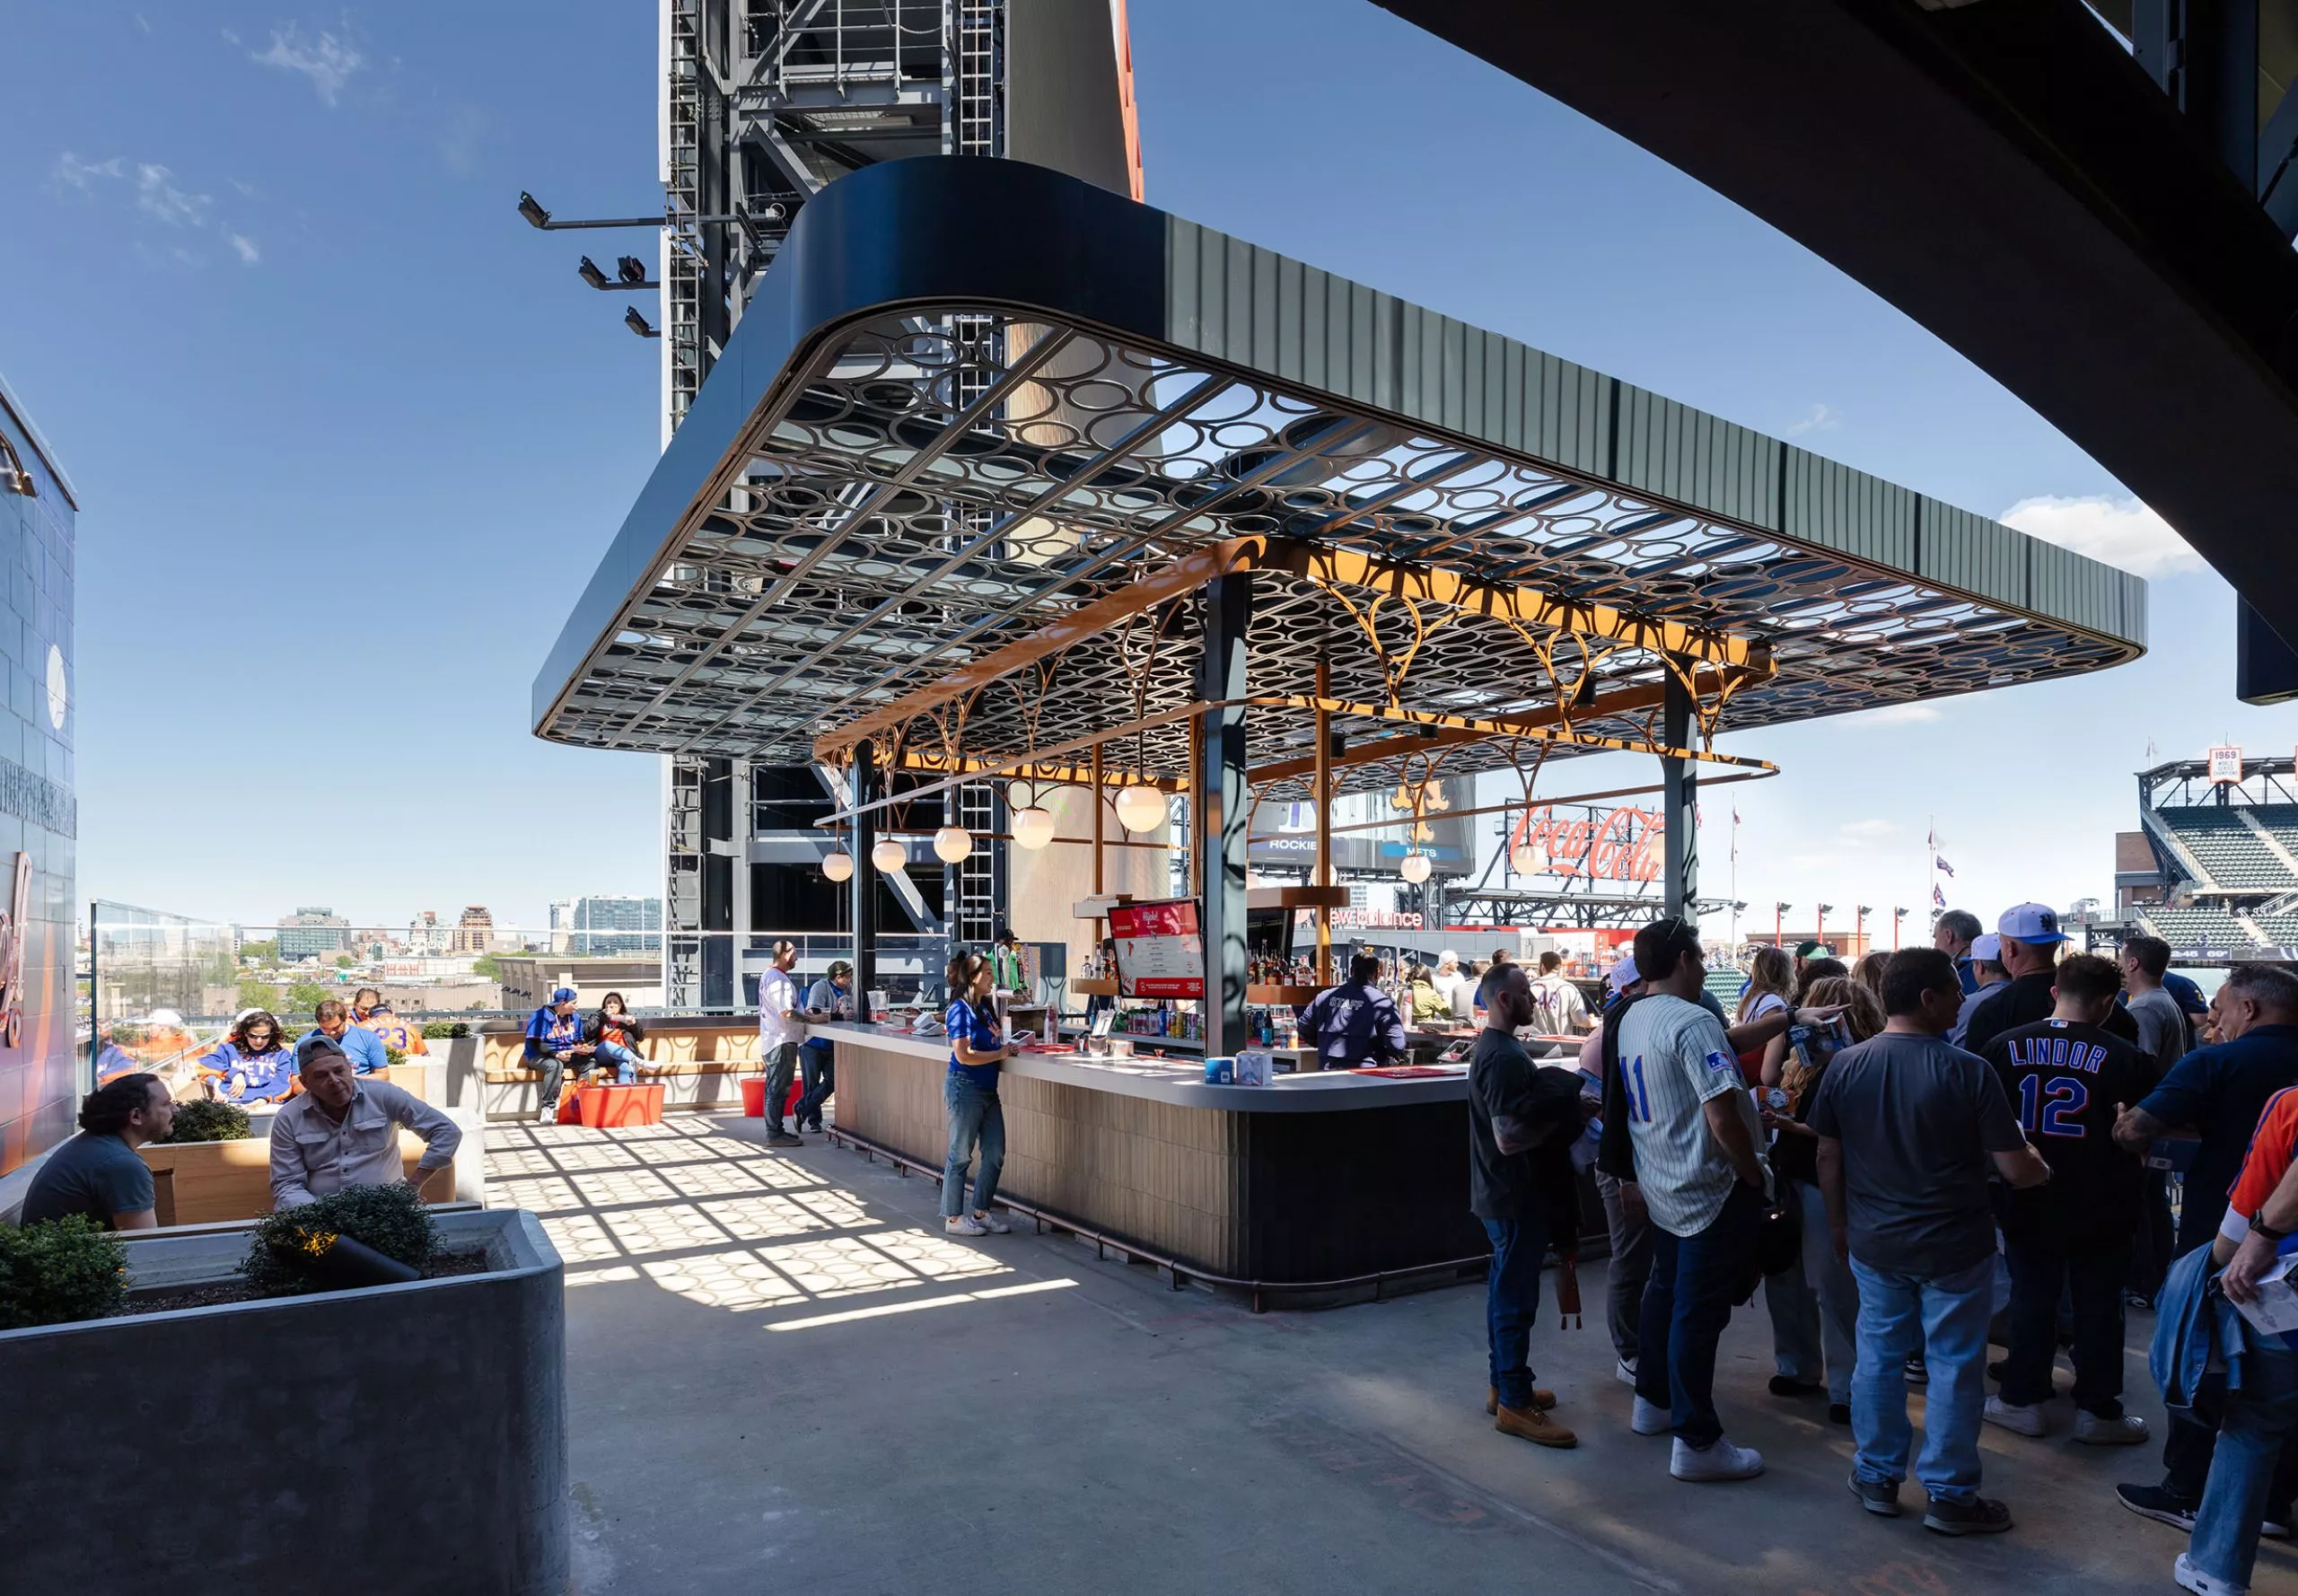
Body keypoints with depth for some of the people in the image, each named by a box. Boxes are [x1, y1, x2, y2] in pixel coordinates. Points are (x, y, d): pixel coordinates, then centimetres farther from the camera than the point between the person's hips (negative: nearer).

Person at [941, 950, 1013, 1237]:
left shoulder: (985, 1006, 10)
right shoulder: (961, 1009, -15)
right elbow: (964, 1055, -21)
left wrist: (1007, 1045, 0)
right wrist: (1000, 1054, -13)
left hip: (987, 1089, 9)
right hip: (965, 1087, -9)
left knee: (995, 1154, 11)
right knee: (960, 1155, 3)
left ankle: (981, 1211, 24)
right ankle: (954, 1218, 14)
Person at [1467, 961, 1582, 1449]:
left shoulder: (1495, 1047, 11)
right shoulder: (1503, 1057, -23)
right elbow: (1508, 1138, -27)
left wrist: (1559, 1107, 6)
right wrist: (1560, 1119, -15)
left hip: (1508, 1193, 10)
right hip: (1515, 1197, -10)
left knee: (1507, 1290, 18)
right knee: (1516, 1298, -1)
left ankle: (1503, 1385, 29)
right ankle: (1515, 1404, 8)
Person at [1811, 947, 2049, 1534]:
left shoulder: (1845, 1065, -5)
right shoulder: (1967, 1071, -17)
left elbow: (1828, 1158, 2)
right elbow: (2016, 1169, -13)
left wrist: (1839, 1224, 15)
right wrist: (2041, 1167, 10)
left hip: (1873, 1244, 4)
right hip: (1953, 1248, -3)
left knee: (1879, 1358, 15)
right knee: (1954, 1366, 10)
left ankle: (1877, 1478, 27)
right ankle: (1949, 1495, 21)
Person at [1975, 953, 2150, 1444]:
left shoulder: (2005, 1045, -7)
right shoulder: (2124, 1057, -13)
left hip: (2028, 1201, 2)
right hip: (2100, 1208, -1)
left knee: (2031, 1297, 14)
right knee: (2098, 1305, 12)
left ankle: (2022, 1399, 22)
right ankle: (2097, 1409, 23)